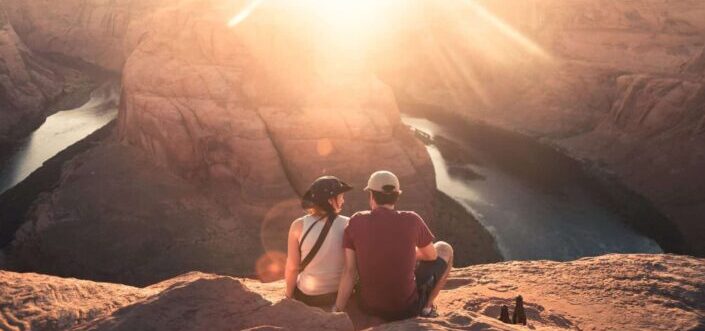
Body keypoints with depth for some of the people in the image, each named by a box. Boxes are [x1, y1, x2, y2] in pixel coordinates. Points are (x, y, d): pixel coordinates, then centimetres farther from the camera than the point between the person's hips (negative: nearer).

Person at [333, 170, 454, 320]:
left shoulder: (356, 222, -9)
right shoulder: (412, 220, -14)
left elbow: (349, 271, -13)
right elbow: (432, 255, 3)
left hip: (369, 306, 3)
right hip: (406, 307, -2)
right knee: (445, 249, 19)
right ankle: (427, 307, 17)